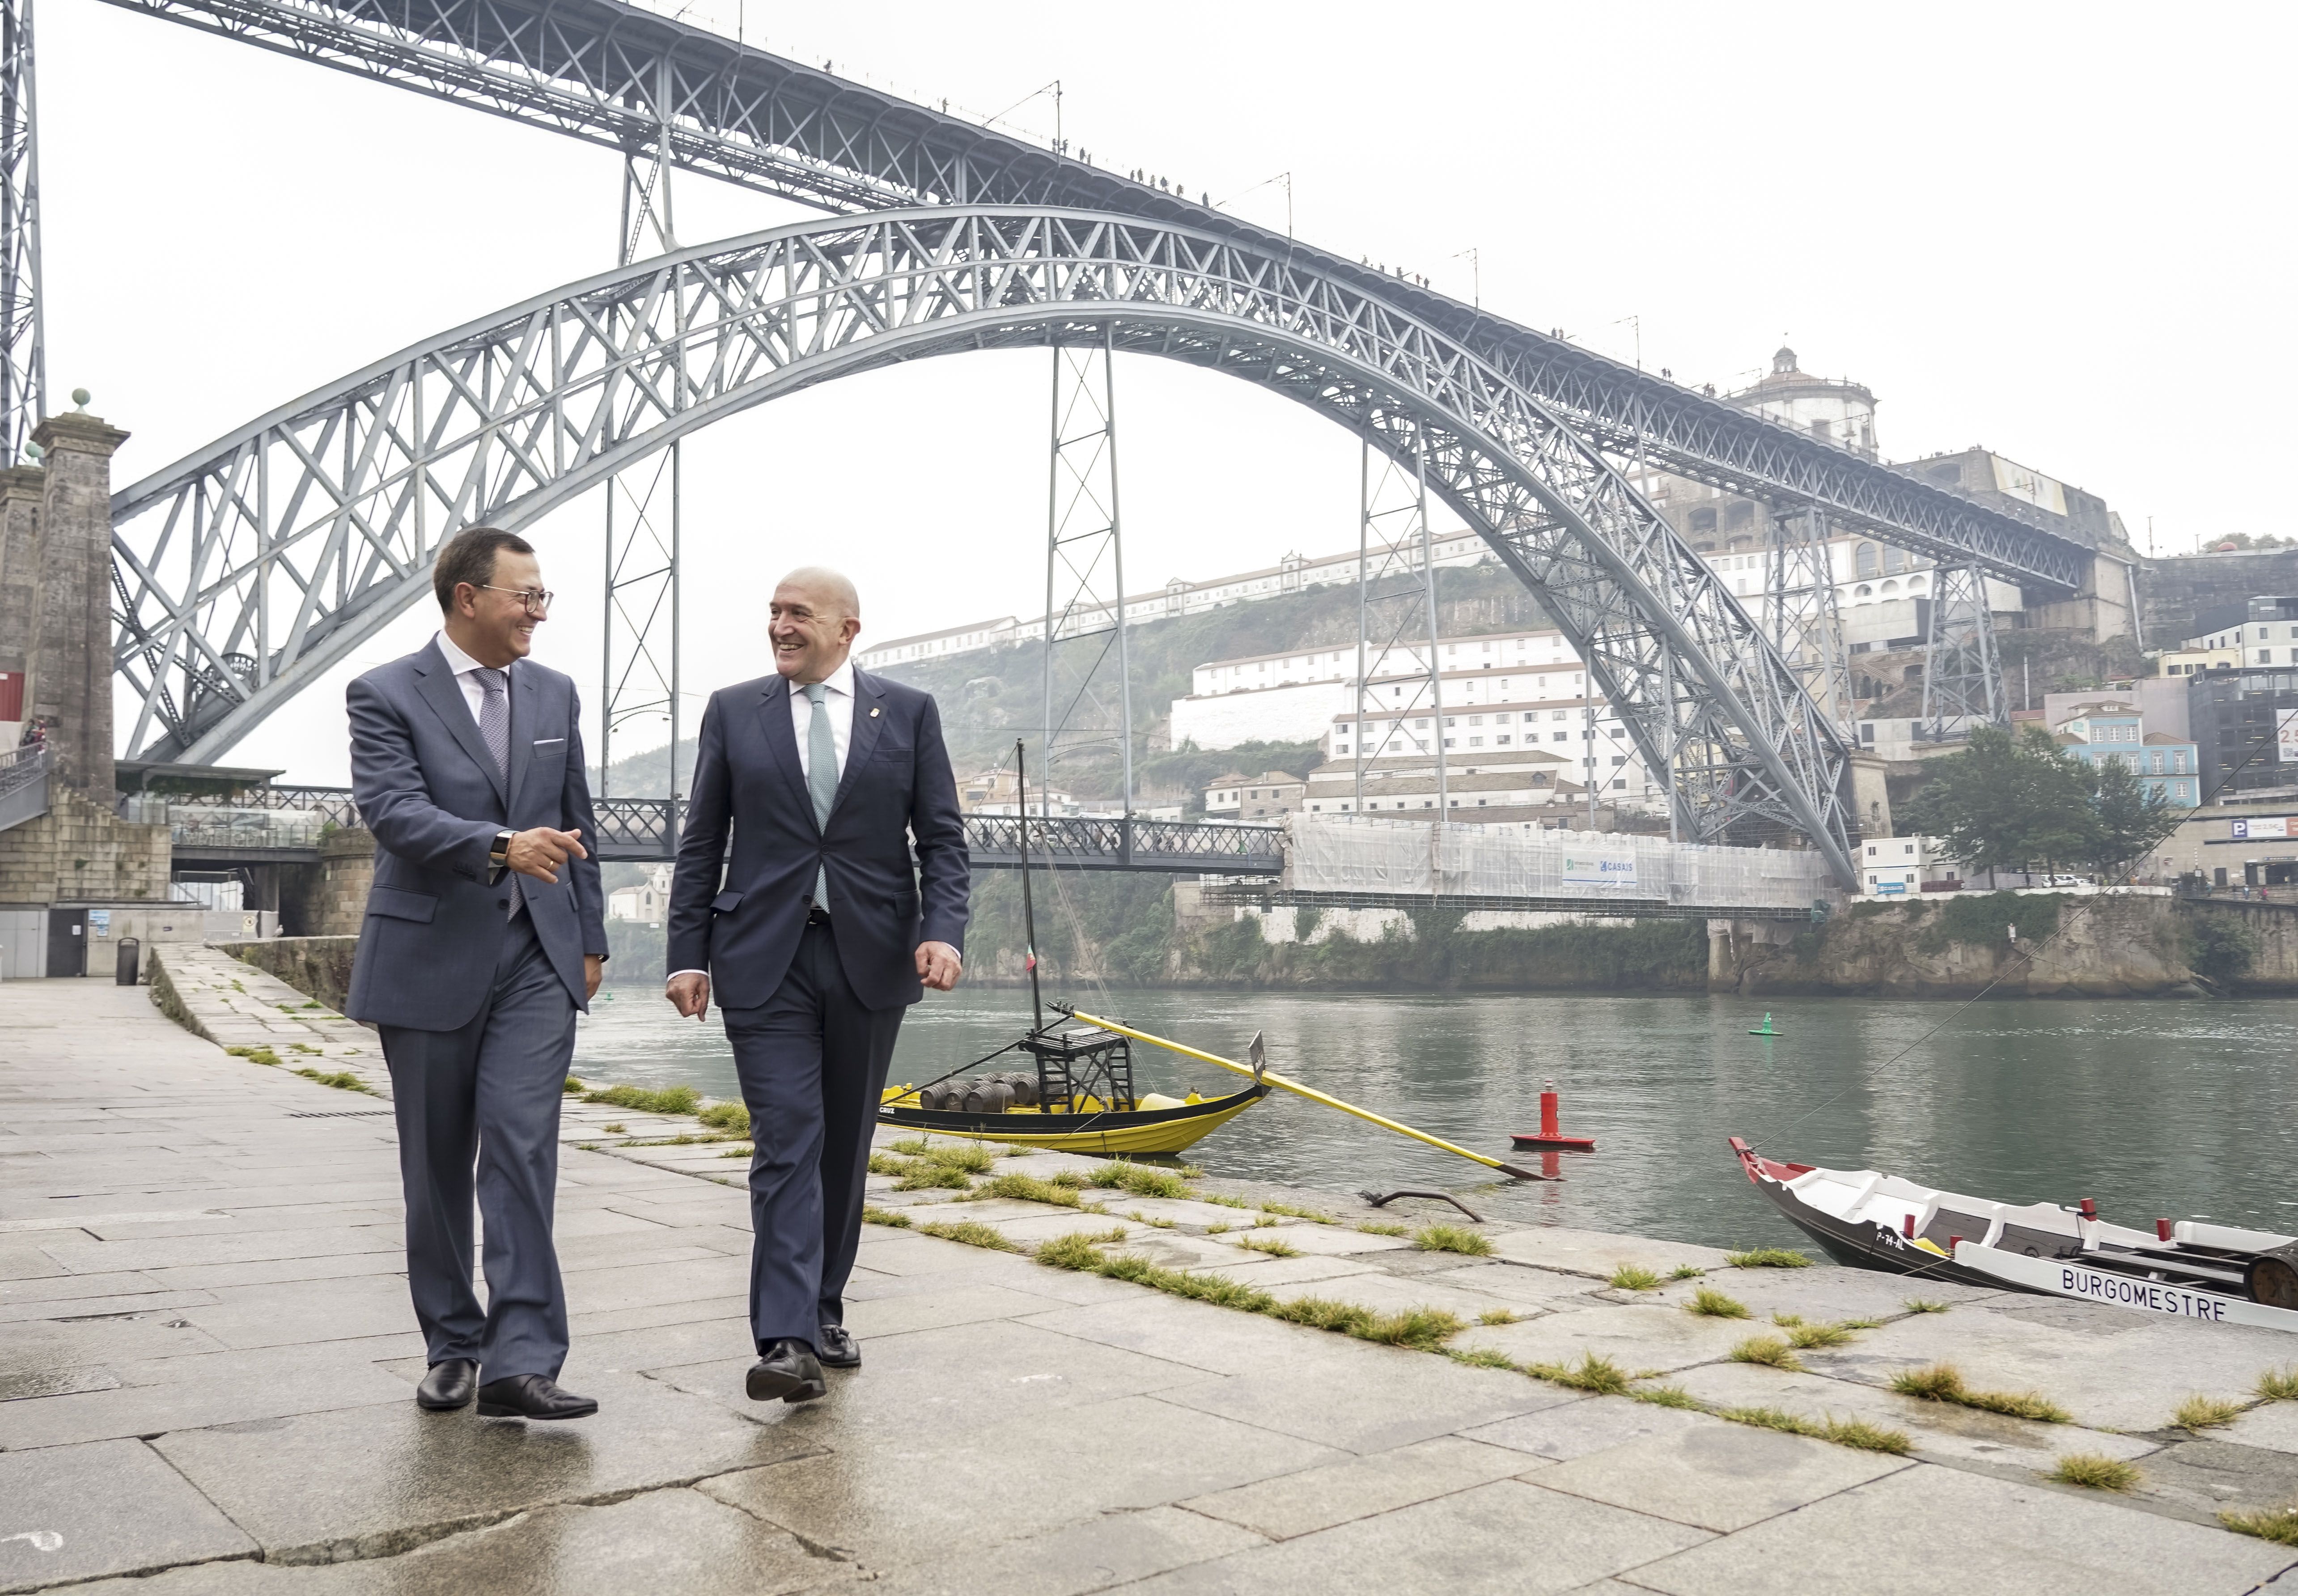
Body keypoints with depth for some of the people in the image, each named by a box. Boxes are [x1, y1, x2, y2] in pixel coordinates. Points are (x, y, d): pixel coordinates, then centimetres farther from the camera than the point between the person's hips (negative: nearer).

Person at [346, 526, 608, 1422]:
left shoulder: (554, 695, 10)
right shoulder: (386, 695, -4)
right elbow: (393, 810, -19)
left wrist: (590, 938, 14)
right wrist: (501, 845, -34)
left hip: (536, 956, 2)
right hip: (429, 958, -2)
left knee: (523, 1149, -10)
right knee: (437, 1168, 9)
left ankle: (519, 1362, -9)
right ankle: (452, 1348, 23)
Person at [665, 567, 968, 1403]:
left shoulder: (908, 712, 5)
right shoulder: (733, 711, 6)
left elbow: (943, 838, 3)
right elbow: (701, 843, 7)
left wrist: (943, 931, -12)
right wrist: (688, 954, 0)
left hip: (872, 958, 1)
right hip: (765, 959, -1)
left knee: (845, 1146, 11)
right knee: (787, 1143, -9)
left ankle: (824, 1310, 26)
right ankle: (787, 1340, -9)